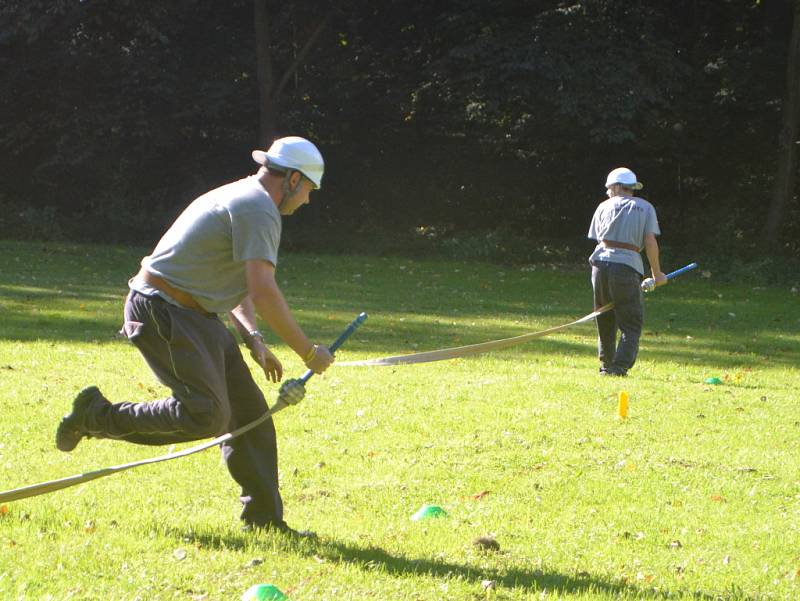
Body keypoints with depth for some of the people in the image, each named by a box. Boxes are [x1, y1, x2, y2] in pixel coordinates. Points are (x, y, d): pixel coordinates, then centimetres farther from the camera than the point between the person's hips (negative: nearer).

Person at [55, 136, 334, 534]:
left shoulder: (242, 199, 20)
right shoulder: (258, 209, -14)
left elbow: (236, 282, 27)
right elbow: (263, 292, -23)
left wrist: (253, 339, 13)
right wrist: (308, 352, -15)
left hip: (195, 314, 11)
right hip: (164, 310, -11)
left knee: (249, 411, 7)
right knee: (207, 415, -20)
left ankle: (264, 518, 10)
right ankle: (98, 417, -6)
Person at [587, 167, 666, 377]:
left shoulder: (605, 206, 15)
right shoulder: (645, 207, 11)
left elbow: (599, 239, 9)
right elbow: (650, 242, 1)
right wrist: (657, 274, 8)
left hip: (601, 263, 3)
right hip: (628, 266, -3)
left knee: (605, 320, 17)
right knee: (631, 322, 1)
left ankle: (606, 365, 24)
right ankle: (620, 366, -15)